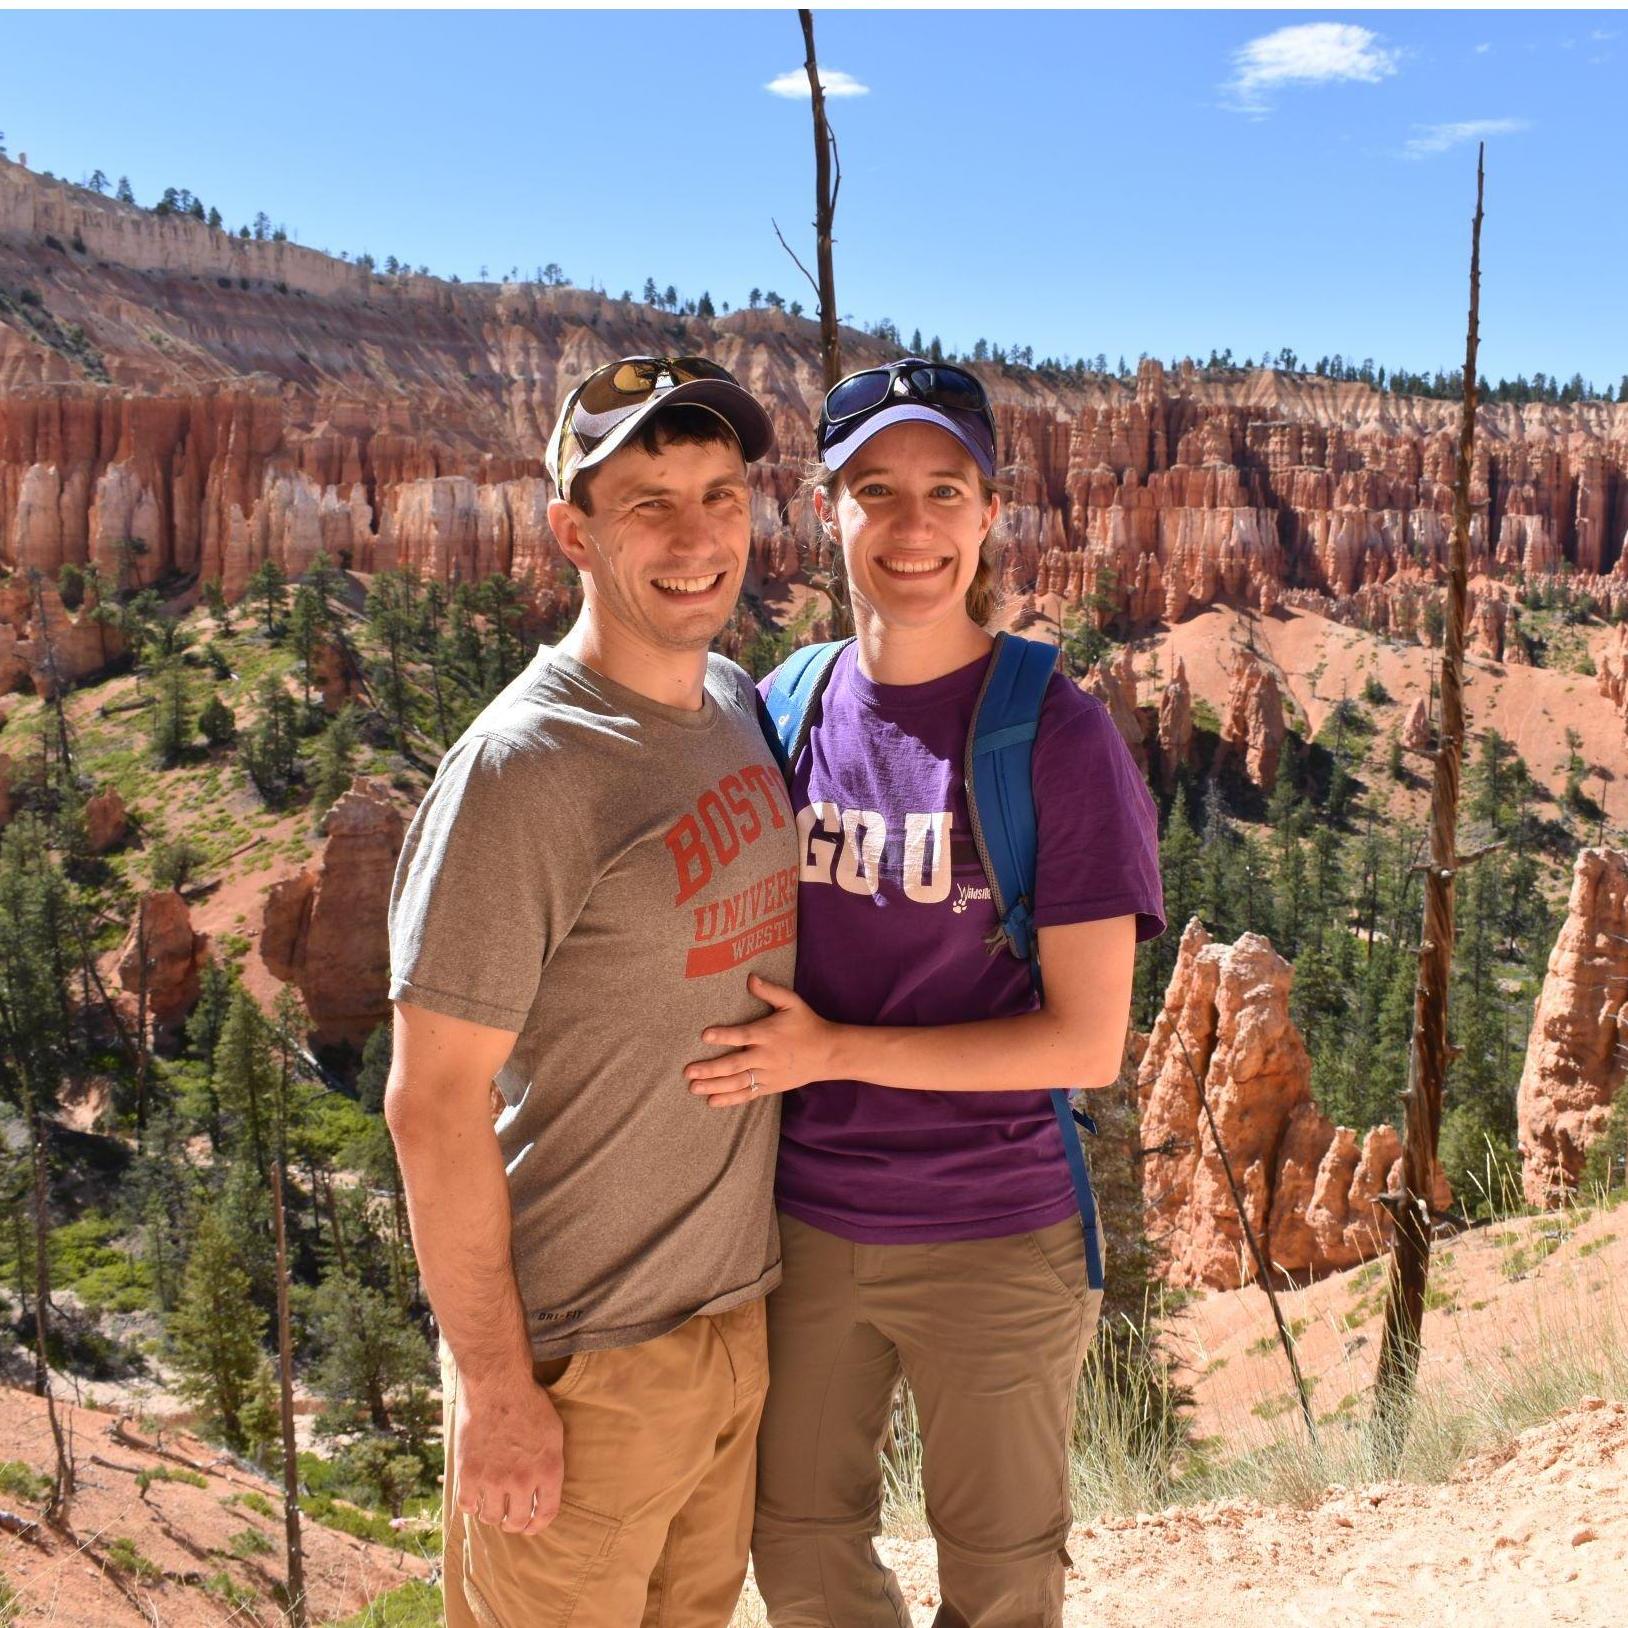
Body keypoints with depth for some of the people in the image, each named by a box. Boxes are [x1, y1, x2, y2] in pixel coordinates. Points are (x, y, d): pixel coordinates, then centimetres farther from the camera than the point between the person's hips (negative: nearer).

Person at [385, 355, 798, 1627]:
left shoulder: (743, 707, 2)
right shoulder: (521, 770, -21)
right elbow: (435, 1106, -18)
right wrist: (493, 1383, -14)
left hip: (745, 1313, 7)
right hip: (585, 1358, -7)